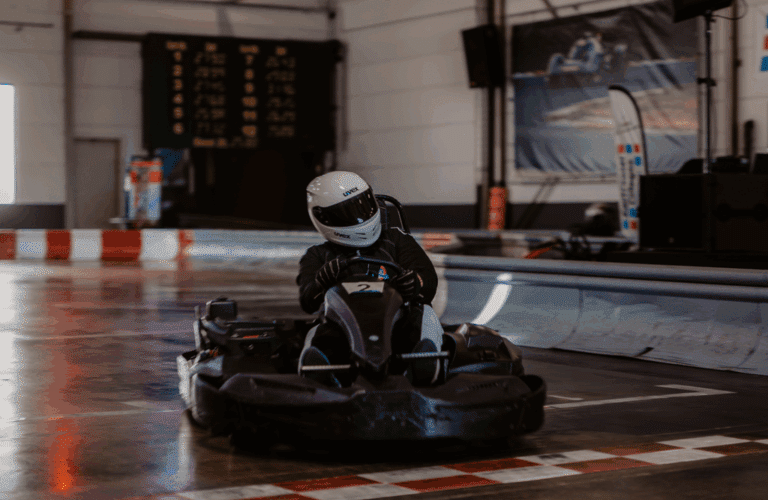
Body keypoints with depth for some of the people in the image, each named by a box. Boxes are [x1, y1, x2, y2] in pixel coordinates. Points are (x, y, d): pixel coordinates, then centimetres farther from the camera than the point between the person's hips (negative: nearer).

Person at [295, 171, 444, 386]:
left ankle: (423, 367, -59)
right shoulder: (319, 257, 23)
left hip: (395, 328, 1)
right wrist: (323, 280, -24)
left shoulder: (396, 240, 24)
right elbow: (308, 301, 2)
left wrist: (415, 283, -19)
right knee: (318, 334, -32)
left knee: (424, 313, -30)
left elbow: (429, 282, 9)